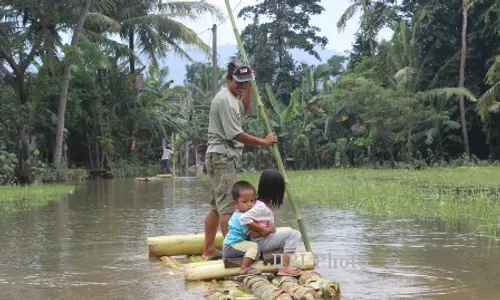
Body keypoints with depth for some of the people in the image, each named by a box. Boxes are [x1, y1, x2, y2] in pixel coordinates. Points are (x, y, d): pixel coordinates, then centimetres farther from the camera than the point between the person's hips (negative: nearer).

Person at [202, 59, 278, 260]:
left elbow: (243, 109, 34)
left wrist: (248, 85, 19)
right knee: (227, 206, -13)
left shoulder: (232, 97, 13)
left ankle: (209, 250, 18)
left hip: (223, 158, 10)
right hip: (221, 158, -10)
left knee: (217, 206, 12)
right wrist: (264, 142, -15)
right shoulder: (224, 100, -17)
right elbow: (236, 134, -20)